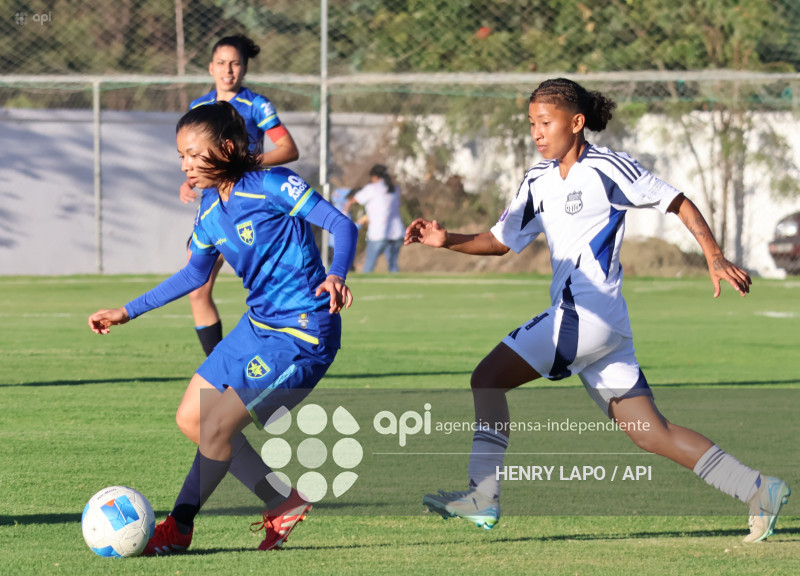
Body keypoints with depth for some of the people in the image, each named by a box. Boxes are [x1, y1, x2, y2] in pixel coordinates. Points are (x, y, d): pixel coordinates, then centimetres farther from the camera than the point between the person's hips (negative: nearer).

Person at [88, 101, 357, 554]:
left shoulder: (272, 186, -17)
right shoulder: (210, 210, 7)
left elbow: (343, 226, -21)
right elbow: (195, 274, 23)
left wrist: (336, 276, -41)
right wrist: (127, 313, 22)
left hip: (302, 334, -9)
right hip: (259, 326, 9)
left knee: (217, 428, -11)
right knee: (192, 419, 9)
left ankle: (179, 528, 7)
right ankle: (283, 504, 16)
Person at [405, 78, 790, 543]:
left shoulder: (607, 168, -6)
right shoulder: (539, 182, 17)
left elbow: (679, 204, -1)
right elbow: (501, 241, 22)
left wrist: (716, 259, -8)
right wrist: (447, 240, 6)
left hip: (590, 314, -8)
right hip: (574, 317, 8)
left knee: (487, 379, -8)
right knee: (651, 434, 6)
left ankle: (483, 496, -7)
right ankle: (759, 491, 7)